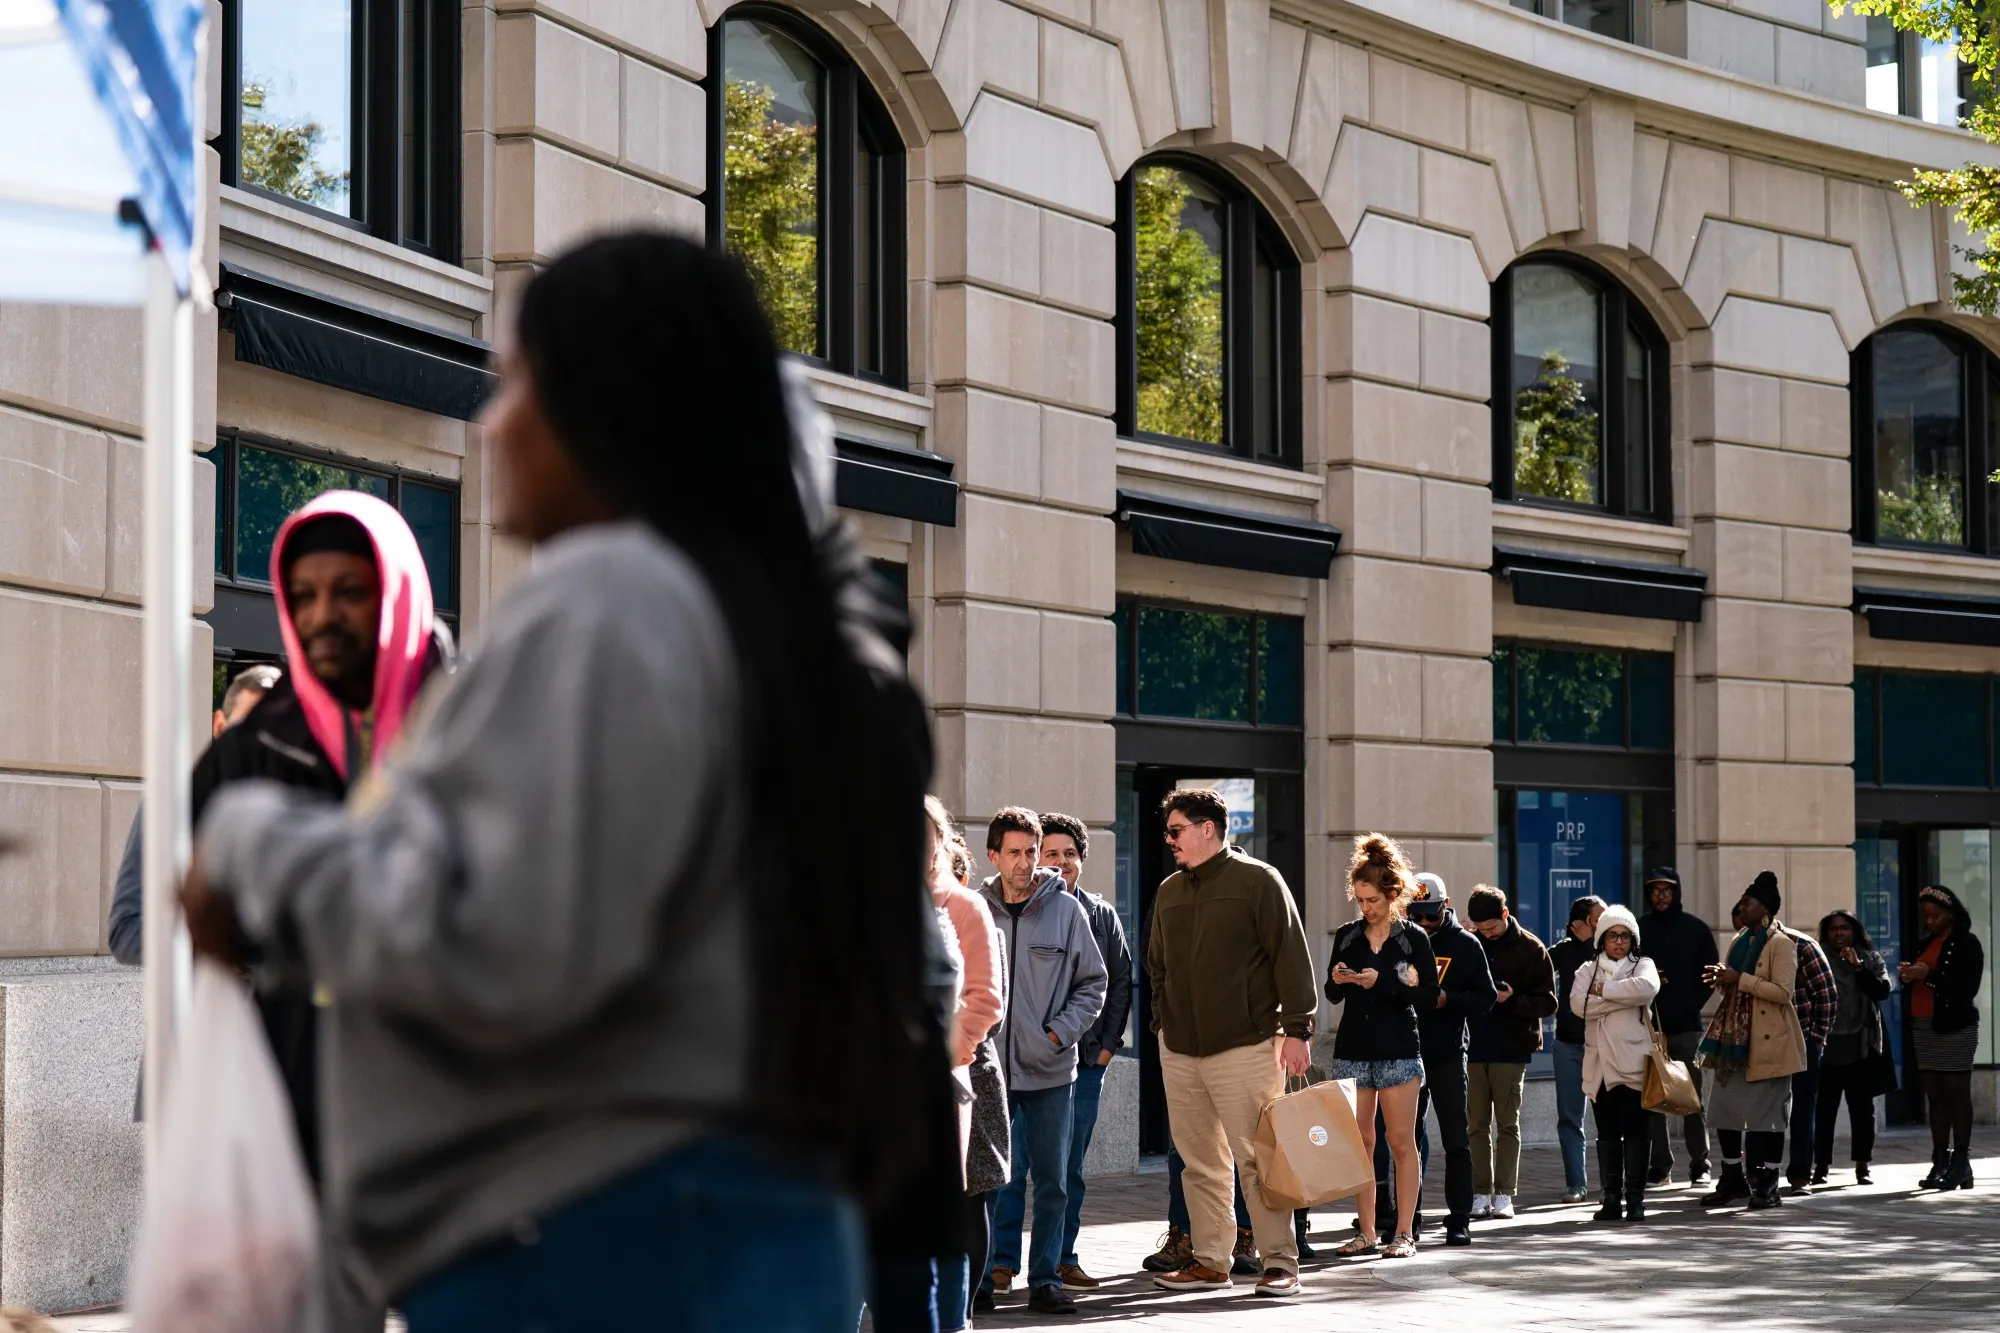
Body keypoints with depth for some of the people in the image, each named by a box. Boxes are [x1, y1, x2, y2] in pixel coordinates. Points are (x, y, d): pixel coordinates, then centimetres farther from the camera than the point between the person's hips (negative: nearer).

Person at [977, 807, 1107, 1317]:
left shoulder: (1066, 909, 0)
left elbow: (1093, 982, 5)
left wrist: (1060, 1032, -6)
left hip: (1049, 1070, 0)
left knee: (1052, 1181, 4)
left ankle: (1045, 1279, 12)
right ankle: (989, 1271, 13)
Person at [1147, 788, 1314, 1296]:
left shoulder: (1257, 881, -3)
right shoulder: (1169, 891, 15)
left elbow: (1291, 959, -6)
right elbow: (1157, 965, 25)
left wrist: (1296, 1030, -10)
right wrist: (1162, 1021, 15)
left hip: (1244, 1046, -6)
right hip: (1179, 1050, 6)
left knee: (1257, 1158, -7)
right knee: (1200, 1162, 7)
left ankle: (1280, 1263, -3)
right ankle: (1210, 1260, 13)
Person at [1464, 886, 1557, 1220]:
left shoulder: (1530, 949, -1)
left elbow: (1548, 1003, -1)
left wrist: (1513, 999, -17)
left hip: (1511, 1048, -3)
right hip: (1473, 1047, 3)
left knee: (1507, 1124, 2)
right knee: (1478, 1125, 4)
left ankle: (1504, 1194, 6)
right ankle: (1481, 1193, 7)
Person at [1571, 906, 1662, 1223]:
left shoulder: (1642, 966, 7)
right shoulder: (1589, 970, 13)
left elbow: (1647, 988, -18)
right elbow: (1578, 1004, -7)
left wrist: (1604, 990, -10)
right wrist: (1624, 996, -10)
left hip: (1634, 1063, -2)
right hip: (1601, 1064, 2)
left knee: (1636, 1131, -4)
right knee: (1607, 1133, 5)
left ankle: (1635, 1199, -1)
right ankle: (1612, 1199, 10)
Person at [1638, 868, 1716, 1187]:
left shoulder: (1696, 929, 5)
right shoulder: (1640, 929, 8)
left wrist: (1689, 1006, -6)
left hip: (1686, 1027, -1)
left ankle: (1699, 1164, 4)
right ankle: (1659, 1164, 5)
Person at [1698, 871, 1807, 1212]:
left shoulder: (1780, 944, -9)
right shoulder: (1739, 942, 16)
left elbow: (1782, 991, -19)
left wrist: (1739, 979, -20)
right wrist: (1723, 981, 3)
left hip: (1768, 1042, -8)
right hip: (1735, 1037, 8)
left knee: (1767, 1111, -2)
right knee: (1724, 1106, 7)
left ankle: (1767, 1185, 4)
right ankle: (1733, 1179, 17)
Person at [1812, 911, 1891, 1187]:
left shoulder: (1871, 960, 10)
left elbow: (1882, 991, -3)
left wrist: (1858, 967, -10)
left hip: (1861, 1044, 1)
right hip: (1828, 1044, -1)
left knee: (1862, 1107, 4)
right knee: (1825, 1107, -4)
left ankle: (1861, 1166, 10)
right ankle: (1821, 1166, 0)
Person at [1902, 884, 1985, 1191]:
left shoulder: (1966, 944, -3)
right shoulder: (1924, 945, 18)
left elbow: (1968, 988, -13)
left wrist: (1929, 976, -18)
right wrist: (1909, 977, 0)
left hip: (1955, 1026, -7)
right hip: (1924, 1026, 7)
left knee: (1956, 1093, -6)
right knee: (1935, 1096, 4)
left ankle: (1960, 1164, -6)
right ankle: (1940, 1163, 3)